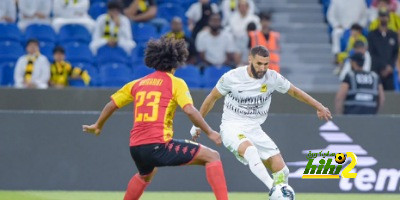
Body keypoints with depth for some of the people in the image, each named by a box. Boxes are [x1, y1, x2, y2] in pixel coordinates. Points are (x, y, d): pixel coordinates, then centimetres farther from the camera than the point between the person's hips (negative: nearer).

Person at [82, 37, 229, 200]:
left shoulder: (138, 83, 18)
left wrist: (98, 126, 41)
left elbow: (112, 105, 25)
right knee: (212, 156, -2)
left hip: (135, 147, 6)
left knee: (145, 175, 40)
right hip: (159, 144, -6)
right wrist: (209, 133, -4)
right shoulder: (176, 83, 2)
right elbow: (189, 110, -12)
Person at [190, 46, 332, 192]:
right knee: (250, 150, -39)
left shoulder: (272, 77, -3)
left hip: (255, 130, 4)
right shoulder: (232, 77, -10)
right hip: (232, 127, -4)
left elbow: (294, 92, 13)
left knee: (281, 171, -8)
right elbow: (212, 98, 5)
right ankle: (273, 188, -46)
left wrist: (318, 106, 14)